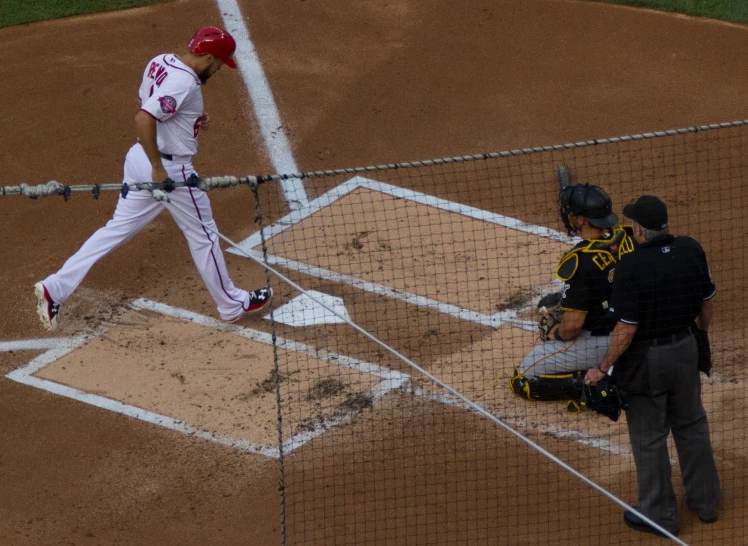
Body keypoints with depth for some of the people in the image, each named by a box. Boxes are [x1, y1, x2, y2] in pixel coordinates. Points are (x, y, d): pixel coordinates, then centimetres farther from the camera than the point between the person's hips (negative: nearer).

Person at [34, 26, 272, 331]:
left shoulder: (160, 63, 4)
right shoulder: (184, 83, -25)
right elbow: (143, 119, -34)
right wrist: (159, 169, -29)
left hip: (139, 157, 9)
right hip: (171, 168, -9)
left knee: (118, 228, 14)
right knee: (203, 235, 10)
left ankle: (55, 288, 7)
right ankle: (231, 305, 28)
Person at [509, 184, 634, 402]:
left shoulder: (580, 260, -27)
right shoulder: (626, 238, -6)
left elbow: (573, 324, -25)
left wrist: (557, 335, -1)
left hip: (600, 342, -8)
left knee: (524, 379, 3)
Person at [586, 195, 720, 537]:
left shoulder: (630, 268, -25)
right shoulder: (692, 250, -8)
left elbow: (627, 329, -22)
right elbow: (707, 301, 5)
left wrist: (603, 367, -11)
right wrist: (702, 330, 25)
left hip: (644, 359, -6)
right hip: (686, 349, 6)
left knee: (649, 438, 10)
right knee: (691, 425, 23)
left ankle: (660, 515, 22)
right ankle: (705, 501, 35)